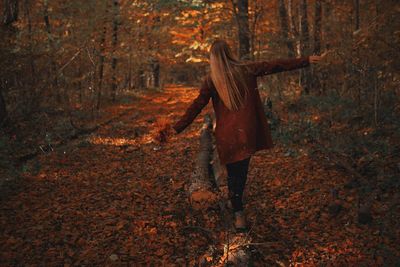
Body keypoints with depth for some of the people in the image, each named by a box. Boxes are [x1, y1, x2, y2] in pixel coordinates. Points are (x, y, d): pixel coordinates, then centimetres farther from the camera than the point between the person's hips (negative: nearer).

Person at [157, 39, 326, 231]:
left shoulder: (210, 80, -2)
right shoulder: (246, 69, 1)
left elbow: (196, 106, -8)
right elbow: (277, 65, 6)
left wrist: (177, 127, -7)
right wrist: (306, 61, 14)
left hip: (227, 134, -1)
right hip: (248, 130, 1)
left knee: (233, 171, 8)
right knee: (242, 169, 19)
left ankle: (239, 214, 6)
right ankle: (235, 202, 34)